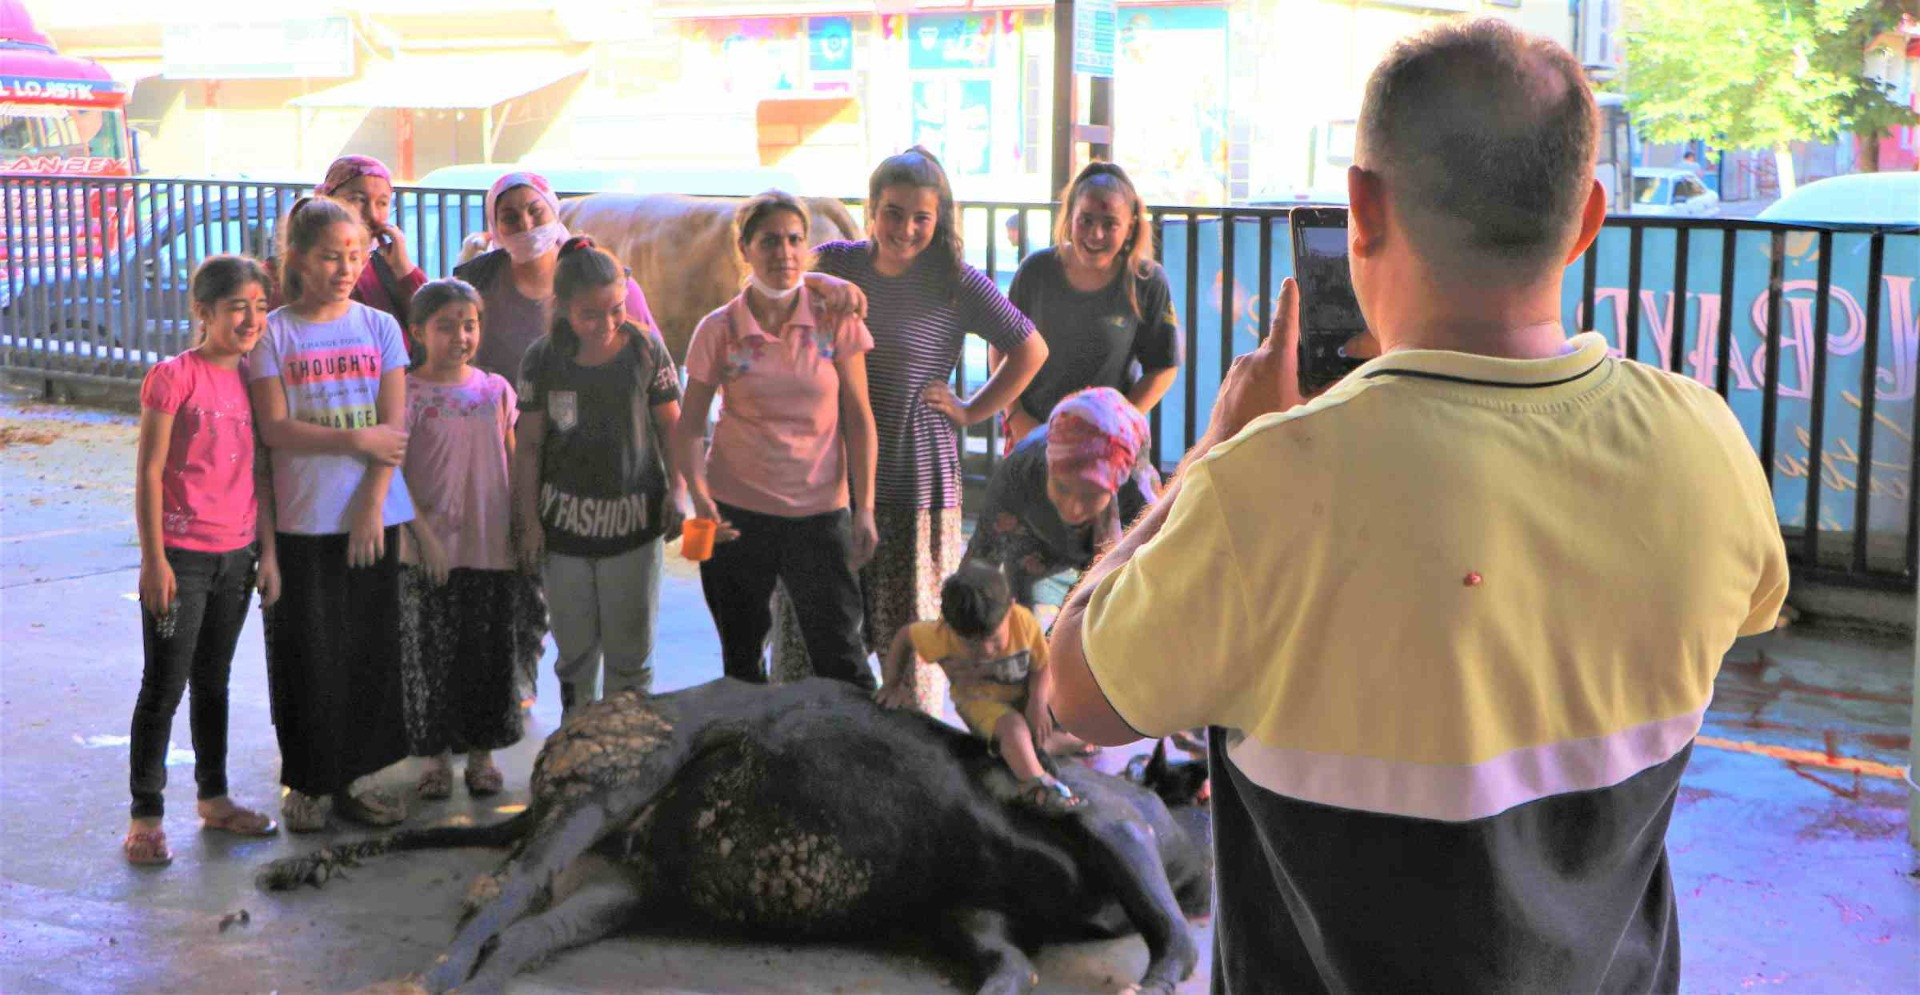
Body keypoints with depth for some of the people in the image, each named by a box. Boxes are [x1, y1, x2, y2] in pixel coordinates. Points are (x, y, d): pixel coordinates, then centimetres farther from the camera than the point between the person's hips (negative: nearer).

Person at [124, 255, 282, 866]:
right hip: (181, 556, -6)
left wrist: (267, 552, 8)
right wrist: (154, 559, -14)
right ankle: (146, 816, 8)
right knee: (164, 688, 0)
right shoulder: (173, 376, -11)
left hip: (236, 556, 6)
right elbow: (149, 474, -11)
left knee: (213, 681, 17)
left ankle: (214, 799, 28)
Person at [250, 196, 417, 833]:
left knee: (371, 649, 7)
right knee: (309, 653, 3)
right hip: (301, 518, -2)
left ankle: (355, 775, 19)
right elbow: (273, 429, -8)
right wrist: (357, 440, -12)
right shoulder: (274, 333, -1)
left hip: (373, 515, 2)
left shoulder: (380, 327, 4)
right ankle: (308, 781, 15)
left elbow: (394, 426, 0)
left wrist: (374, 503, -9)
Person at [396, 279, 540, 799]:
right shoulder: (409, 393, -5)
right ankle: (436, 756, 16)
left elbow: (514, 466, 10)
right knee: (431, 653, 4)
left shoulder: (496, 390, 6)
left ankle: (481, 752, 22)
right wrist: (422, 531, -14)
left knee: (490, 651, 9)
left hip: (492, 545, 3)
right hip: (432, 549, -3)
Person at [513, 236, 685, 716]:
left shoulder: (645, 349, -4)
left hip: (633, 515, -1)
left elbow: (669, 424, 5)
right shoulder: (543, 359, -3)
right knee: (575, 645, 9)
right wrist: (527, 520, 1)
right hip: (565, 519, 1)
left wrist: (676, 488, -5)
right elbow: (529, 443, 2)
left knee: (630, 648, 5)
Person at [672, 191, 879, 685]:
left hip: (820, 510, 0)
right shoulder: (719, 329, -3)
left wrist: (864, 507, -5)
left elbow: (859, 419, 0)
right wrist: (699, 493, -17)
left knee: (841, 661, -1)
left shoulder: (836, 319, -2)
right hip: (737, 510, 1)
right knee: (741, 664, 11)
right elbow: (689, 426, 0)